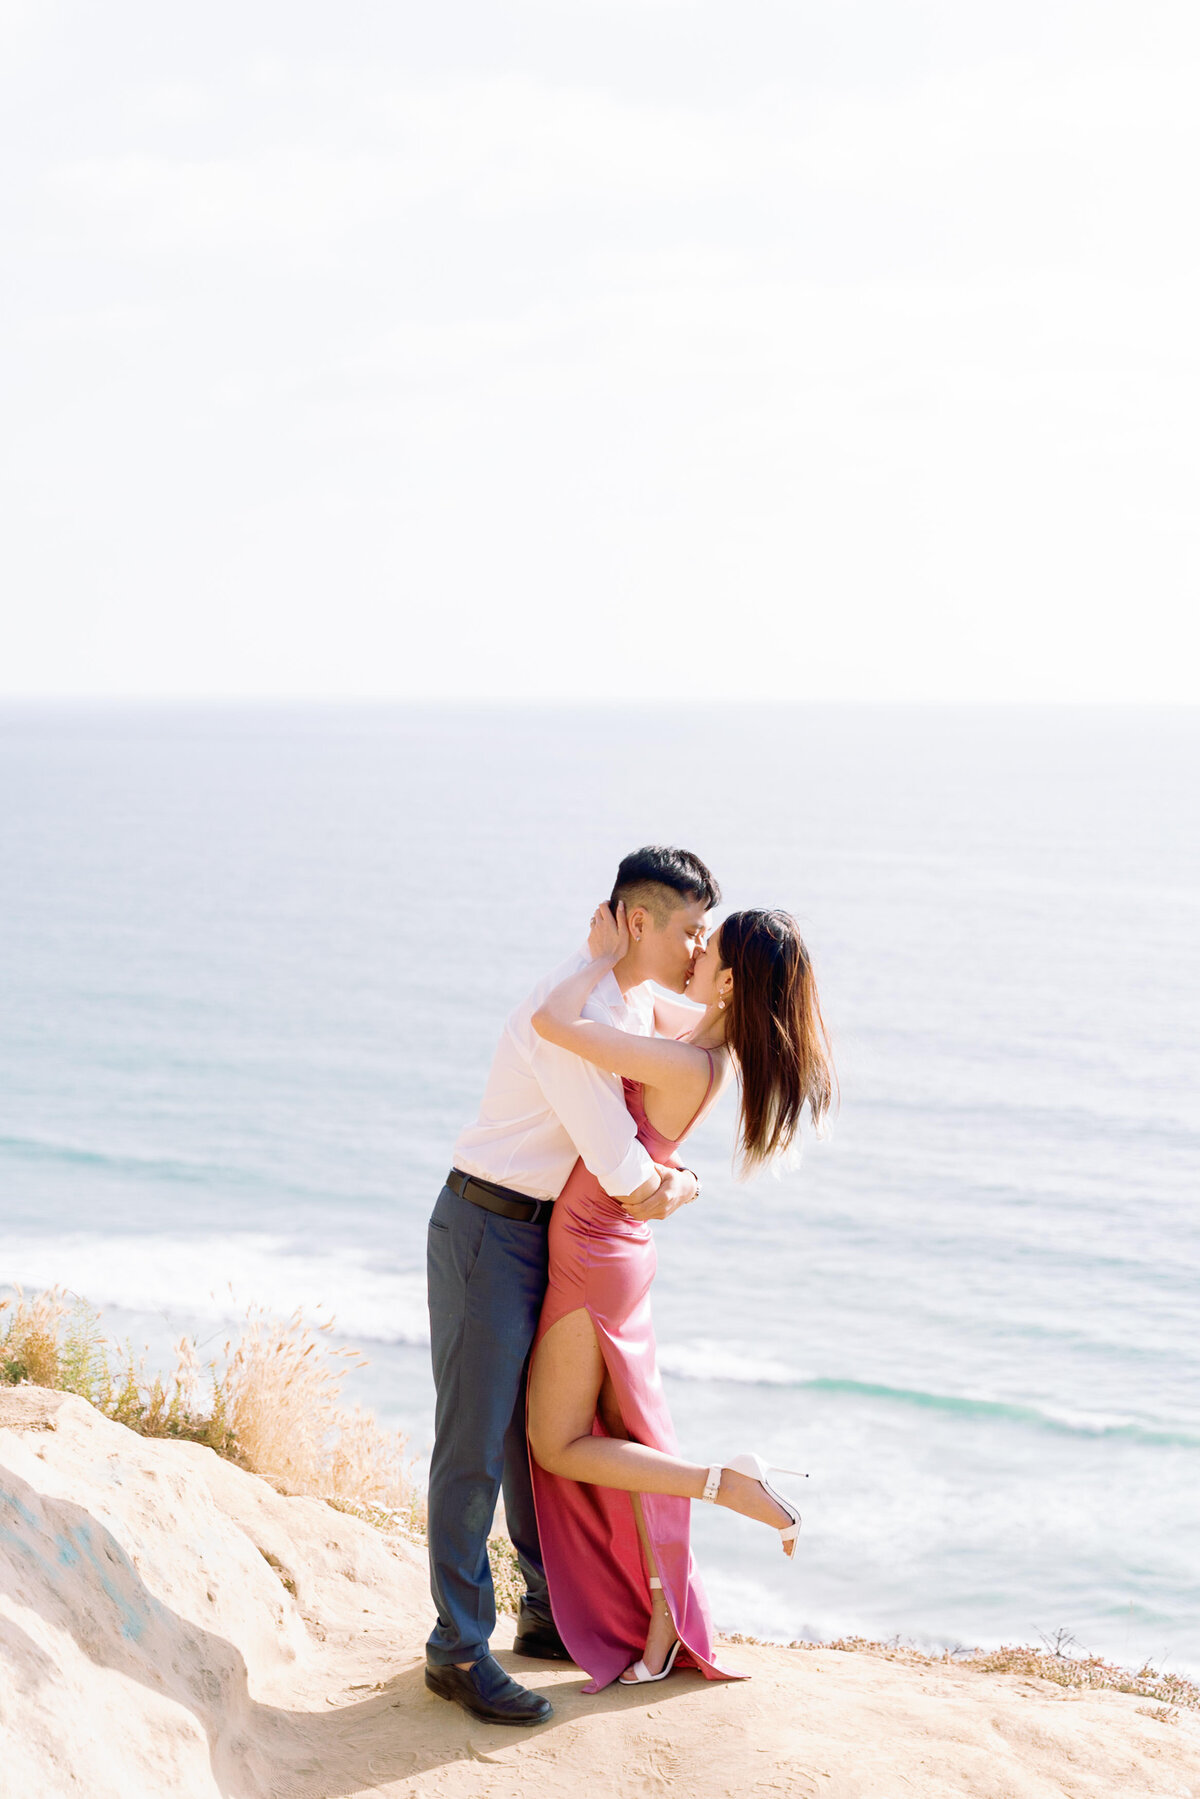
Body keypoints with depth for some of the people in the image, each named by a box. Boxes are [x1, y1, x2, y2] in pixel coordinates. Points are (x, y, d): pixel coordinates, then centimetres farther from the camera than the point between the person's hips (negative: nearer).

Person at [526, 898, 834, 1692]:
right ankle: (662, 1633, 23)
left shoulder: (686, 1065, -29)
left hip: (594, 1258, -9)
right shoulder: (717, 1040, -3)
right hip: (621, 1248, 9)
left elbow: (555, 1023, -33)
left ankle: (728, 1483, -1)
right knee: (634, 1436, 15)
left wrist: (610, 955, -19)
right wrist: (632, 947, -1)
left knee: (560, 1447, 8)